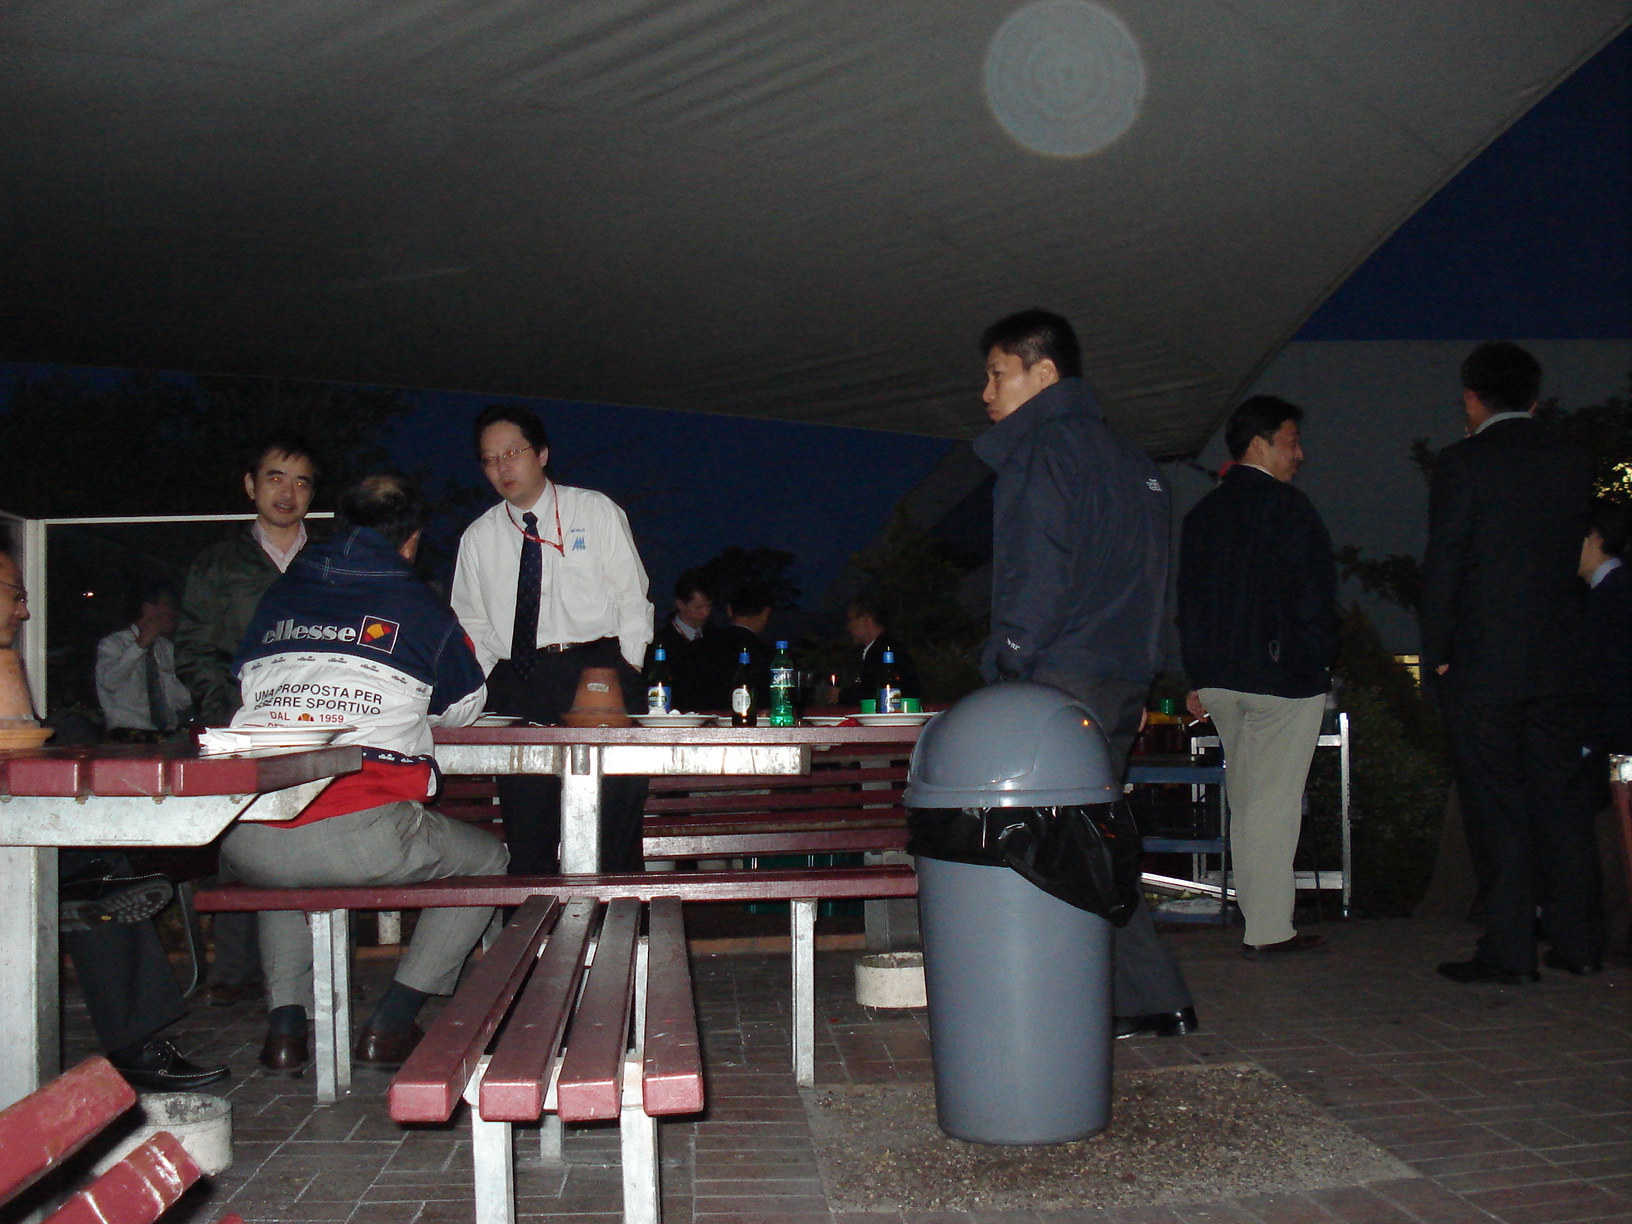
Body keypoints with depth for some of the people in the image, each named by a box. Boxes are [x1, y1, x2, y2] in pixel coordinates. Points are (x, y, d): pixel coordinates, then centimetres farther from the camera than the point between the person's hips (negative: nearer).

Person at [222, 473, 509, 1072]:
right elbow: (464, 710, 22)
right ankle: (390, 1025, 14)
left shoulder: (278, 597, 18)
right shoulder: (420, 606, 8)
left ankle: (284, 1023, 24)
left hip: (247, 838, 5)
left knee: (278, 868, 41)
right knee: (487, 860, 21)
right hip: (361, 838, -5)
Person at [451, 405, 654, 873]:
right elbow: (472, 623, 19)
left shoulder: (597, 511, 8)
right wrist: (488, 684, 4)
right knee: (526, 830, -1)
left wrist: (626, 674, -2)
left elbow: (632, 597, 6)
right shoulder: (478, 537, 13)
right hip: (518, 685, 2)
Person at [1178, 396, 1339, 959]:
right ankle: (1269, 929, 2)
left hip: (1219, 677, 7)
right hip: (1284, 676, -6)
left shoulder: (1202, 512, 11)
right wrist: (1320, 663, 1)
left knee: (1245, 800, 13)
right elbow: (1314, 596, -10)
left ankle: (1259, 919, 20)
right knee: (1275, 801, -2)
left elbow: (1187, 601, 13)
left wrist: (1198, 678, 15)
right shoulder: (1288, 506, -9)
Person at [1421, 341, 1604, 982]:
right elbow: (1572, 555, 12)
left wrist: (1437, 653, -4)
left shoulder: (1462, 463, -8)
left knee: (1496, 807, 0)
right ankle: (1578, 941, 17)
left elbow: (1443, 565, -10)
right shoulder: (1571, 461, 9)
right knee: (1562, 797, 11)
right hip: (1557, 661, 5)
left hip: (1480, 663, -5)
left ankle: (1509, 949, 3)